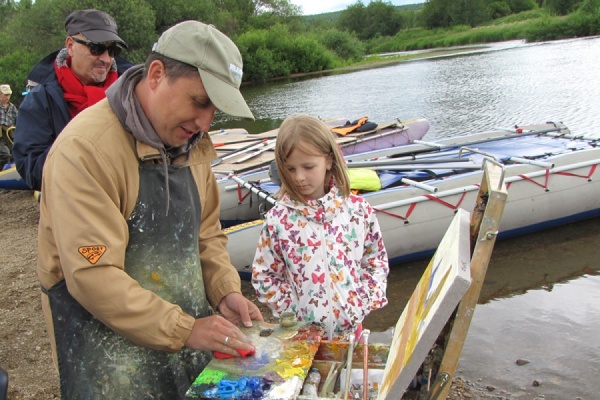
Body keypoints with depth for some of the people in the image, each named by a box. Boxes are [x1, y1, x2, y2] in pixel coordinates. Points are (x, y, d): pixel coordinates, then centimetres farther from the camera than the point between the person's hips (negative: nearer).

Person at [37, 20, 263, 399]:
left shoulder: (191, 140, 1)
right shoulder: (85, 148, -22)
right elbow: (93, 276, -25)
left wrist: (225, 291, -6)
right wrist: (184, 331, -23)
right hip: (108, 340, -6)